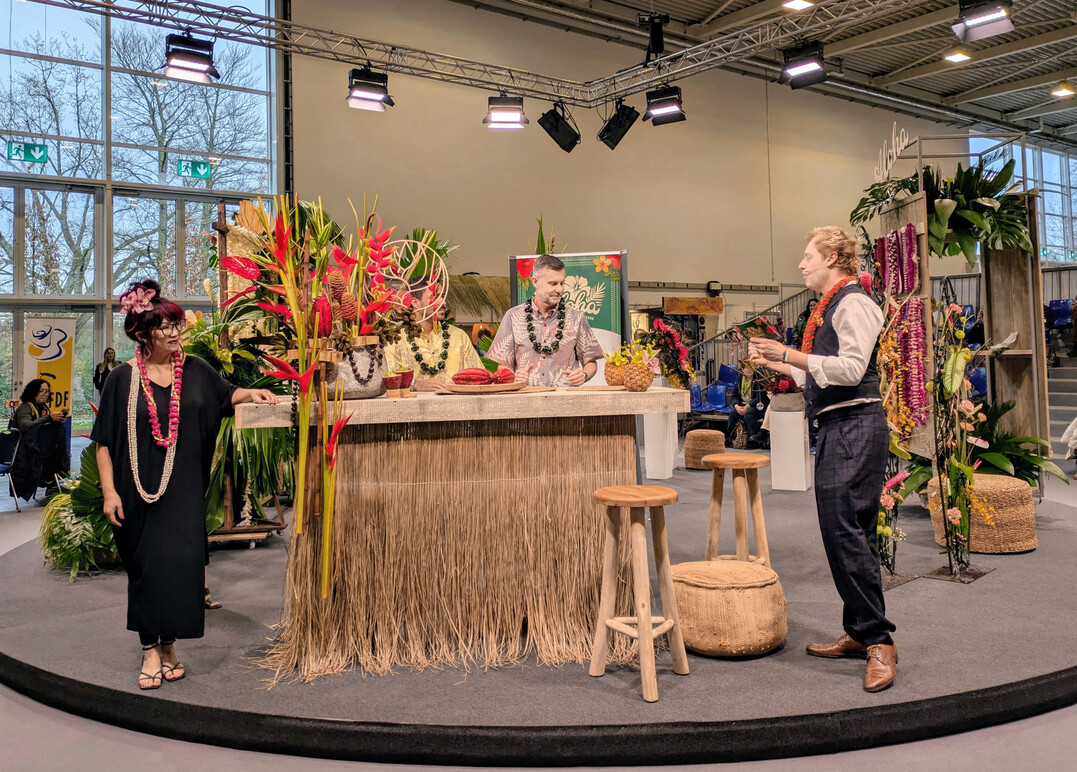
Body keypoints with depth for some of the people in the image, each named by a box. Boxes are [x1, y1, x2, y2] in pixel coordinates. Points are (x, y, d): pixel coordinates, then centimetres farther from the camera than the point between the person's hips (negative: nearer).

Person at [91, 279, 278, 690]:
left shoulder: (194, 370, 4)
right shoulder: (123, 378, -3)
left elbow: (225, 395, 22)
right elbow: (105, 441, -2)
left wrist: (249, 393, -1)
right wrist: (109, 491, -8)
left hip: (184, 489, 2)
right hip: (139, 490, -2)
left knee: (182, 561, -2)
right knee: (147, 565, 2)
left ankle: (168, 643, 14)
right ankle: (151, 650, 12)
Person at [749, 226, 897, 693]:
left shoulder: (853, 303, -8)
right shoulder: (830, 308, 21)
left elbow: (851, 369, -20)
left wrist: (790, 354, -19)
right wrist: (774, 363, 21)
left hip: (856, 427, -10)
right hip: (835, 428, 10)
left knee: (846, 532, -13)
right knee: (841, 534, 11)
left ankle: (879, 641, -6)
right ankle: (858, 634, 20)